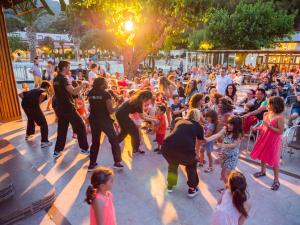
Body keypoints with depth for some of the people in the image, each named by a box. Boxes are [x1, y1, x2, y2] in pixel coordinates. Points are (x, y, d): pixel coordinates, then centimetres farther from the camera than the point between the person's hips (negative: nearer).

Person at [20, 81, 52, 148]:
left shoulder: (34, 90, 31)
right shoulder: (45, 92, 12)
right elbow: (43, 95, -16)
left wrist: (26, 100, 19)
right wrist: (38, 103, -5)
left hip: (24, 104, 8)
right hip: (33, 105, -8)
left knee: (30, 119, 35)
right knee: (43, 123, 3)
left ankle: (28, 135, 52)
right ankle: (44, 142, 3)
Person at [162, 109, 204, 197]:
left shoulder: (180, 121, 27)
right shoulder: (198, 126, 20)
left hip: (167, 147, 3)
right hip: (185, 150, -3)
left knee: (173, 163, 36)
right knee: (192, 164, 31)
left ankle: (170, 185, 44)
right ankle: (192, 189, 36)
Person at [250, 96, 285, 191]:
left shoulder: (280, 117, -21)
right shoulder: (266, 114, 0)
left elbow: (280, 131, -21)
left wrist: (269, 126, -26)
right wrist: (256, 128, -6)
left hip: (273, 141, -7)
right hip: (264, 138, 7)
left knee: (274, 160, 3)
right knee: (262, 155, 21)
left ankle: (276, 180, 18)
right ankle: (262, 171, 45)